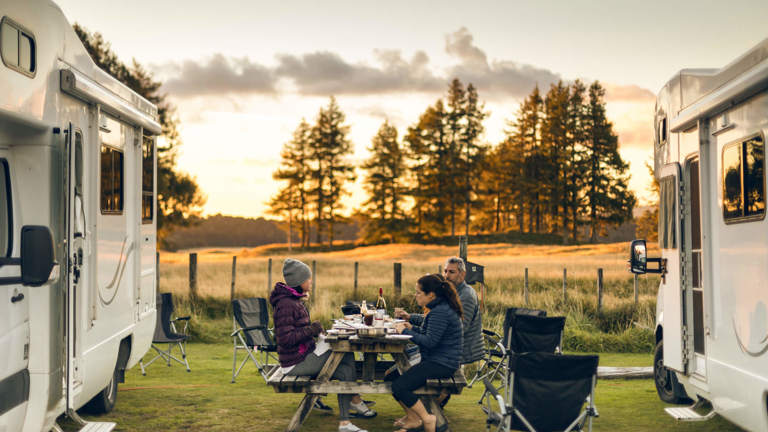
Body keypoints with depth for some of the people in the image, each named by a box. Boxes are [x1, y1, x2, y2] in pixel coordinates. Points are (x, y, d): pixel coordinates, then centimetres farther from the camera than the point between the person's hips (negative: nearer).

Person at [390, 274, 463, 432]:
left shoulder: (440, 312, -19)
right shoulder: (438, 308, 15)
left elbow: (430, 341, -24)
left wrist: (406, 332, -14)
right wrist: (413, 328, 7)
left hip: (441, 364, -11)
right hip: (435, 360, 11)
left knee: (399, 386, -19)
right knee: (391, 377, 7)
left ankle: (427, 419, -6)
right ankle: (412, 418, 12)